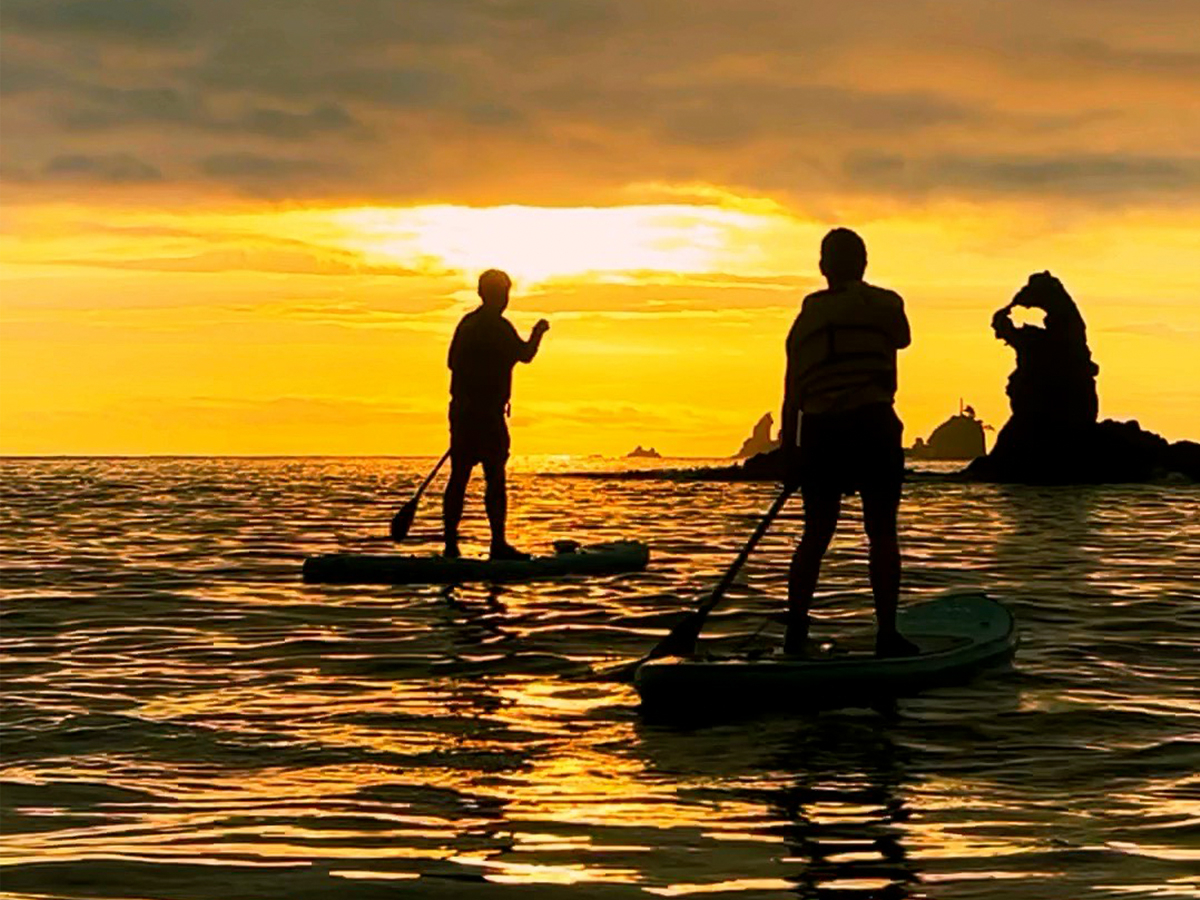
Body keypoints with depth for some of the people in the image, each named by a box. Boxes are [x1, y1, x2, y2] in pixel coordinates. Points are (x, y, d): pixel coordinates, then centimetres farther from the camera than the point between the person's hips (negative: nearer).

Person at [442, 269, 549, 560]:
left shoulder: (466, 323, 13)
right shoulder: (498, 327, -12)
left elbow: (453, 362, 19)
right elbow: (525, 354, -7)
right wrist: (538, 332, 10)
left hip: (461, 408, 8)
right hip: (488, 412, -8)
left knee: (459, 476, 7)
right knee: (495, 477, -5)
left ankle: (450, 544, 6)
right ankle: (498, 543, -7)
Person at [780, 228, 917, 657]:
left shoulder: (808, 315, 9)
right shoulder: (884, 305, 3)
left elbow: (792, 392, 9)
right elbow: (902, 339, 27)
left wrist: (789, 452, 13)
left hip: (819, 429, 3)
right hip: (872, 425, -3)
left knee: (816, 533, 9)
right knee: (882, 532, 3)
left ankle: (795, 635, 6)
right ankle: (886, 634, 1)